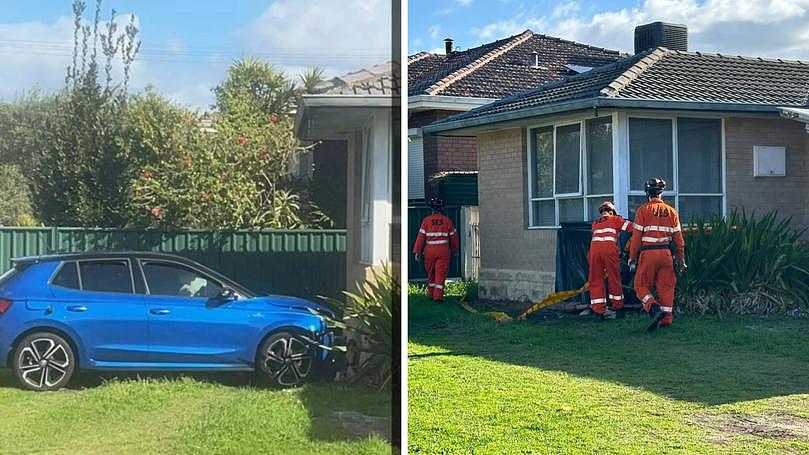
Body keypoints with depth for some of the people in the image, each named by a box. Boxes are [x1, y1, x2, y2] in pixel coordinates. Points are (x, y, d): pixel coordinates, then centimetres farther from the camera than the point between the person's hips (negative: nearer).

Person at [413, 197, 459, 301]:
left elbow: (421, 237, -4)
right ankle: (438, 296, -6)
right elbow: (453, 237, 8)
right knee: (440, 274, 0)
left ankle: (431, 294, 23)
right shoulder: (447, 221, 2)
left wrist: (417, 252, -1)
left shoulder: (426, 220, -1)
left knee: (431, 273, 15)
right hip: (443, 250, -1)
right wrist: (455, 250, 23)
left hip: (429, 250, 1)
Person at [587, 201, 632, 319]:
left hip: (594, 248, 3)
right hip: (609, 248, -3)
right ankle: (618, 306, 21)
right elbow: (630, 227, 10)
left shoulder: (595, 223, 29)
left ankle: (598, 310, 1)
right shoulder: (615, 219, 18)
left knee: (596, 280, 6)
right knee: (614, 278, 11)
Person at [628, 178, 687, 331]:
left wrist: (632, 258, 2)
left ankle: (655, 309, -17)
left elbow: (636, 237, -5)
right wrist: (680, 259, 15)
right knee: (666, 286, 10)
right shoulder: (671, 211, 10)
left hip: (648, 253, -4)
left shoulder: (643, 210, -2)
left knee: (641, 286, 4)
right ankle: (666, 318, 7)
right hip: (666, 253, 4)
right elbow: (678, 239, 9)